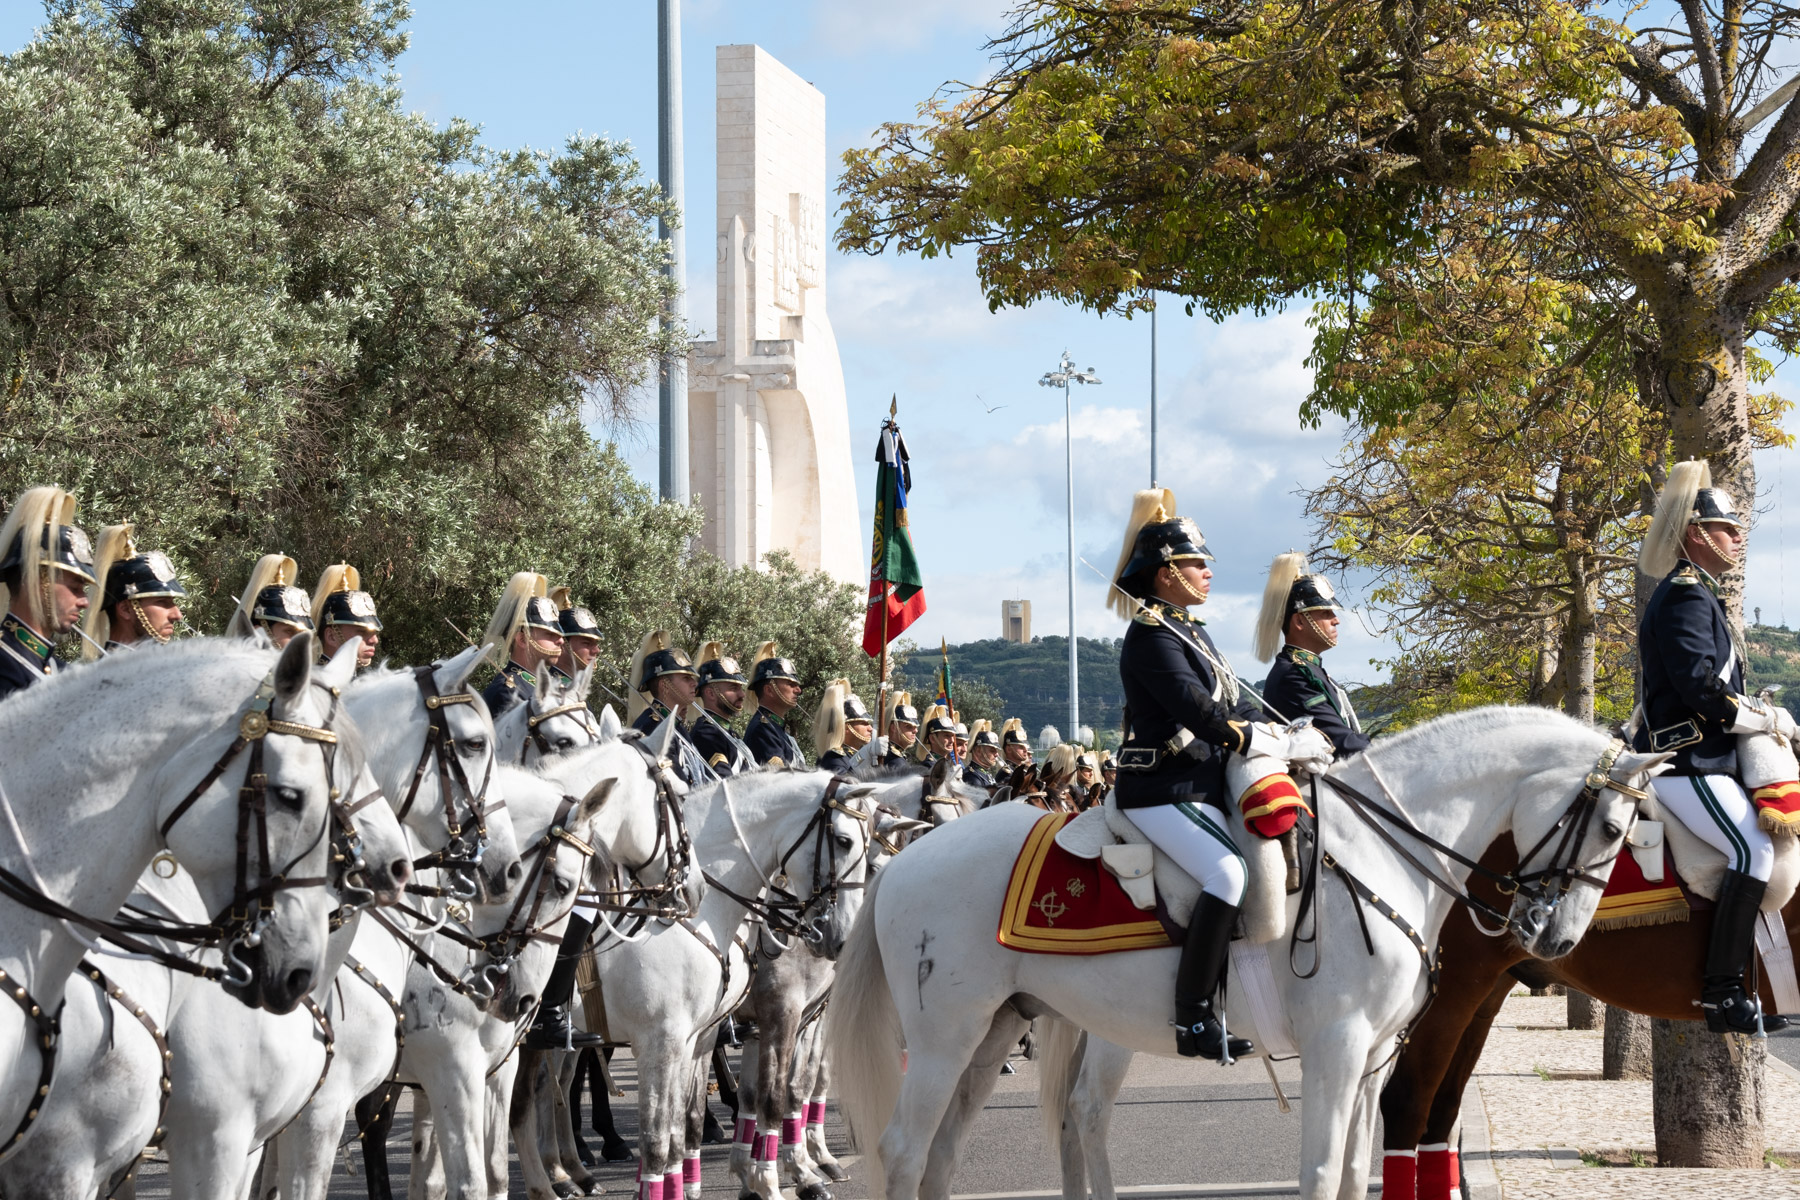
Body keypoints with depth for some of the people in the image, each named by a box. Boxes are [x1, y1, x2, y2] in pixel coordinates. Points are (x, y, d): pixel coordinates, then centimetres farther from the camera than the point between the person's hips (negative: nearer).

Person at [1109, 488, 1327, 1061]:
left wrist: (1289, 734, 3)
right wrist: (1284, 746, -18)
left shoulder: (1190, 631, 20)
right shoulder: (1151, 636, -12)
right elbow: (1200, 713, -21)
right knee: (1227, 873, -29)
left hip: (1204, 785, 11)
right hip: (1163, 791, -11)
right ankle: (1194, 1019, -30)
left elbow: (1233, 701, 20)